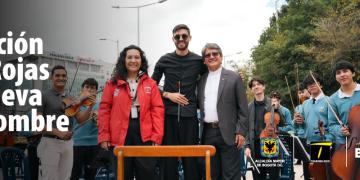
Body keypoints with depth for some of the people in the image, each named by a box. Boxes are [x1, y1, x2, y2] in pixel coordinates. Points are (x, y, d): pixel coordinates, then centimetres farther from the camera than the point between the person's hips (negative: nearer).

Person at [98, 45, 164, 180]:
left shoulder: (150, 84, 8)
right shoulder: (113, 83, 6)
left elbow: (157, 110, 3)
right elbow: (104, 110, 4)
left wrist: (157, 136, -6)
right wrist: (104, 136, -3)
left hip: (145, 136, 0)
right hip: (120, 137, 0)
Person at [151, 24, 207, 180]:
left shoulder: (198, 61, 4)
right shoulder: (164, 60, 5)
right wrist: (168, 95, -5)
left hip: (189, 114, 0)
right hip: (169, 114, 0)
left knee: (190, 158, 2)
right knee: (168, 157, 4)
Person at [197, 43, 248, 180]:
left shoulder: (234, 78, 1)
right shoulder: (202, 80, 14)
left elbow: (243, 108, -2)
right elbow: (200, 105, 16)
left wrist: (241, 132, -9)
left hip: (227, 133, -4)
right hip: (208, 133, 4)